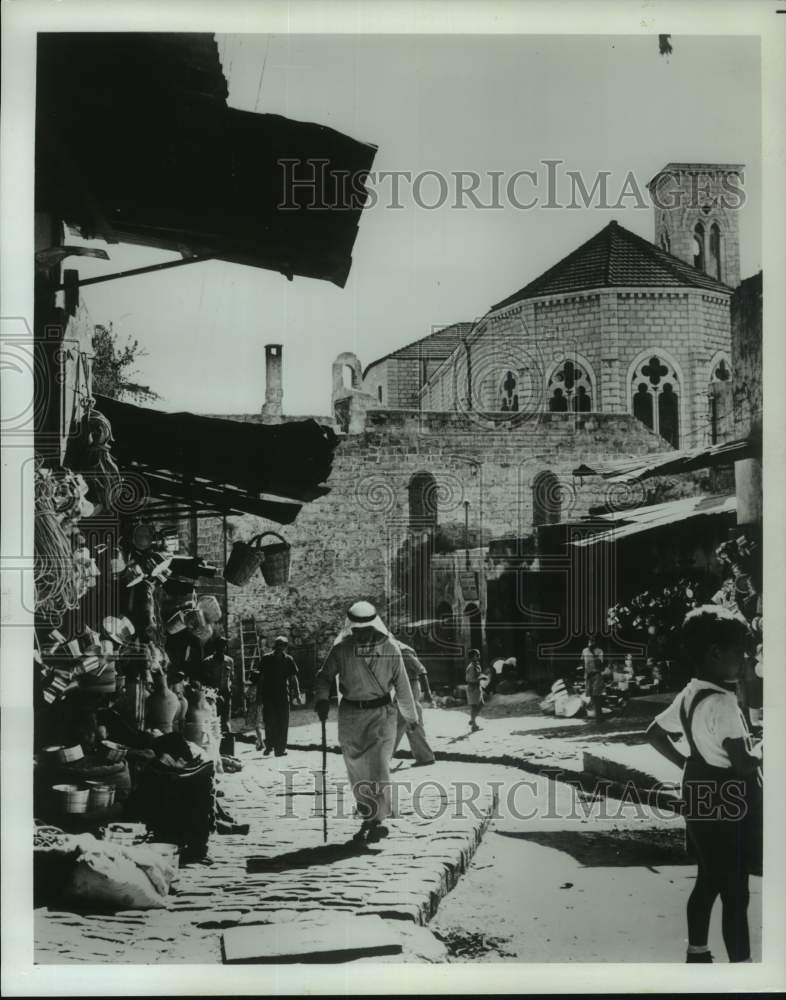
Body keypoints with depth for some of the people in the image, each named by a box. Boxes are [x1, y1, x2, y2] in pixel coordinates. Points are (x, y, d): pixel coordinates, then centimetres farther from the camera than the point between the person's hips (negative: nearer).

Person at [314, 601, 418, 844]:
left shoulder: (390, 649, -4)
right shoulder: (342, 650, -4)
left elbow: (402, 686, 5)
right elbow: (324, 676, 2)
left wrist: (411, 717, 15)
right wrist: (322, 697, -19)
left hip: (381, 714, -2)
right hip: (350, 716, 2)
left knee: (377, 767, -13)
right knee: (357, 771, 9)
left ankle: (376, 819, -6)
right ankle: (369, 818, 24)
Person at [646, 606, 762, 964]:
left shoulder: (688, 695, 6)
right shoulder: (721, 700, -22)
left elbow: (654, 734, 17)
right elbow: (743, 762, -24)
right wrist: (761, 760, -4)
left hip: (701, 799, 9)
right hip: (726, 804, -9)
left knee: (707, 881, 19)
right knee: (735, 894, -1)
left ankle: (697, 954, 30)